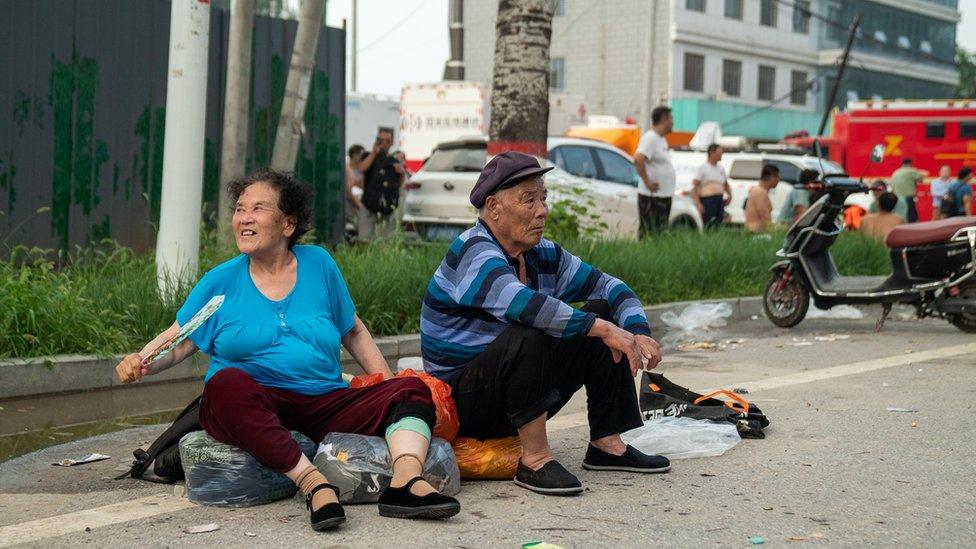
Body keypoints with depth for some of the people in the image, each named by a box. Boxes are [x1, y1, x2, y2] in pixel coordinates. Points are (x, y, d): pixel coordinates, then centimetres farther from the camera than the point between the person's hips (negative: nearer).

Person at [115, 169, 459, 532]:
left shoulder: (317, 264, 13)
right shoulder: (221, 282, 9)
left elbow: (354, 332, 21)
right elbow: (177, 341, 7)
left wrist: (389, 384, 12)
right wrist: (140, 363, -13)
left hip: (325, 405, 3)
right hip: (255, 407, -2)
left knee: (412, 391, -16)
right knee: (227, 383, -36)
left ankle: (406, 482, -44)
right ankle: (313, 484, -45)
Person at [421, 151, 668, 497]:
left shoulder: (543, 255, 5)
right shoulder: (473, 251, -20)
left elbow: (608, 286, 11)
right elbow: (521, 303, -37)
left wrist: (638, 333, -9)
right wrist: (602, 329, -34)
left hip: (523, 397, 8)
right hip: (462, 401, -8)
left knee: (602, 311, 2)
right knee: (529, 334, -34)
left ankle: (607, 444, 0)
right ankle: (535, 460, -27)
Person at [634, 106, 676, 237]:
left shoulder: (661, 139, 16)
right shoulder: (650, 138, -14)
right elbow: (638, 159, -29)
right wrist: (647, 182, -24)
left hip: (665, 195, 10)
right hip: (652, 196, -10)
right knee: (649, 234, -9)